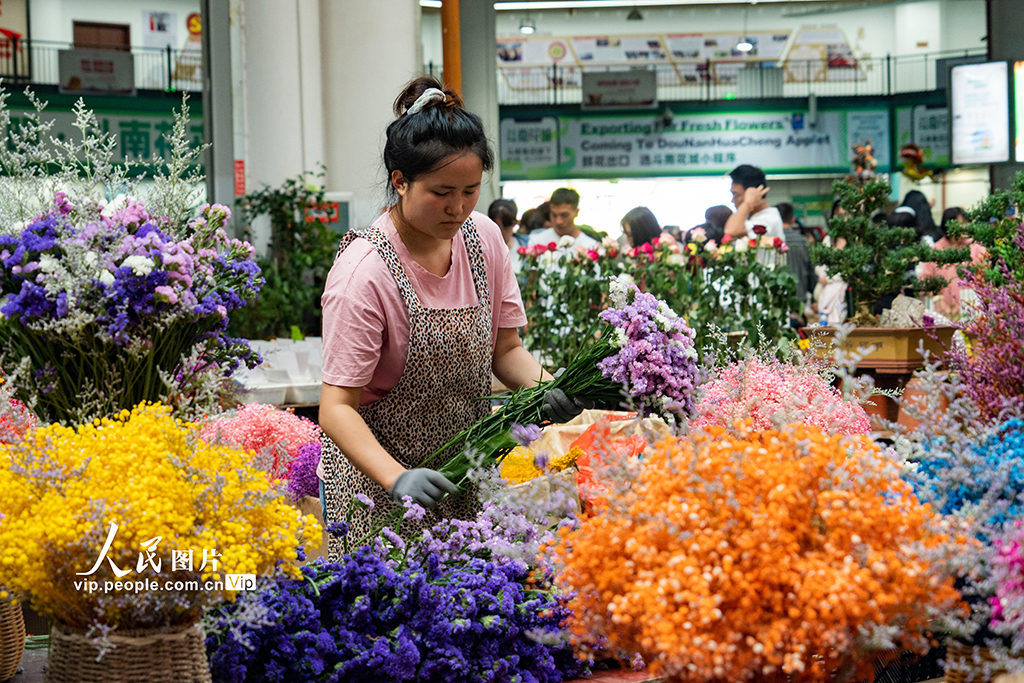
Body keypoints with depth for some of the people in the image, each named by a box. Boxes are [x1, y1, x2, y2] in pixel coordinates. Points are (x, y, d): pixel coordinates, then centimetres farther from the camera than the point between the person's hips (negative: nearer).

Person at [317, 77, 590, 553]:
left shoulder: (483, 238, -3)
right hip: (377, 471, -5)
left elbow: (504, 348, 7)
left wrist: (546, 388, -15)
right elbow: (337, 407, -23)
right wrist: (397, 478, -39)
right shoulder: (365, 274, -23)